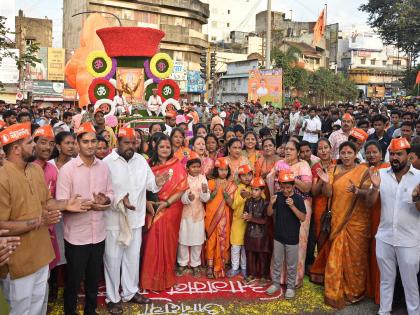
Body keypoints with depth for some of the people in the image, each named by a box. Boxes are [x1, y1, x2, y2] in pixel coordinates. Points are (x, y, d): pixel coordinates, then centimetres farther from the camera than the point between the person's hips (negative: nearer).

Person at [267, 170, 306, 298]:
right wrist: (271, 203, -20)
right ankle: (275, 283, 31)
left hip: (292, 238, -3)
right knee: (276, 262, 16)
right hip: (278, 236, 3)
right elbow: (269, 214, 0)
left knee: (291, 265, 11)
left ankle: (290, 286, 26)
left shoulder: (298, 198, -12)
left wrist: (292, 206, -29)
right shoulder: (278, 196, -3)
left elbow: (303, 218, -17)